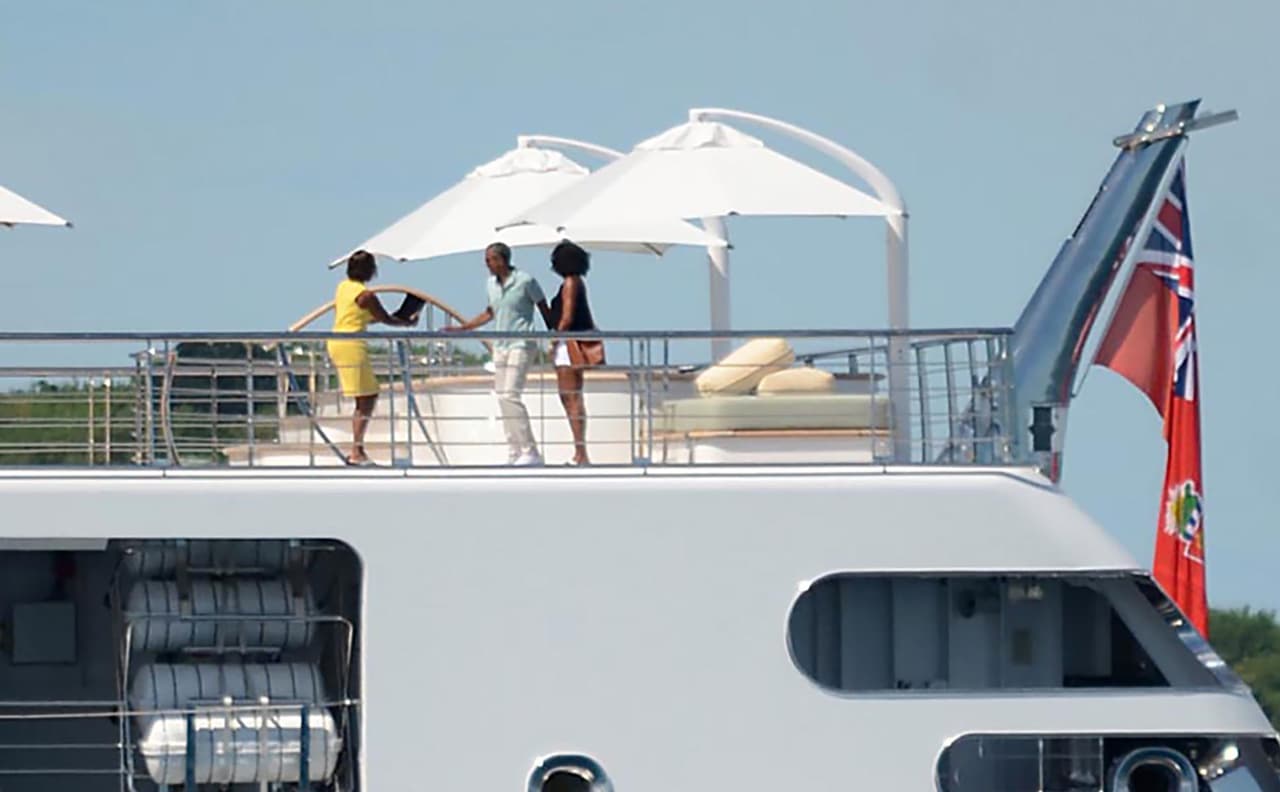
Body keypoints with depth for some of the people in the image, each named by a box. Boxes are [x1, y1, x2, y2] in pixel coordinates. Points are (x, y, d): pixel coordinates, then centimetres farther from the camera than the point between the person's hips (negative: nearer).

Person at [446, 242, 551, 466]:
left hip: (520, 345, -8)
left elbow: (544, 309, -2)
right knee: (502, 398, 5)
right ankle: (514, 452, 9)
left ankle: (530, 452, -15)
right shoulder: (492, 283, 11)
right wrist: (462, 328, 23)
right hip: (500, 346, 8)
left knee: (510, 395, -17)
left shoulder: (525, 281, -10)